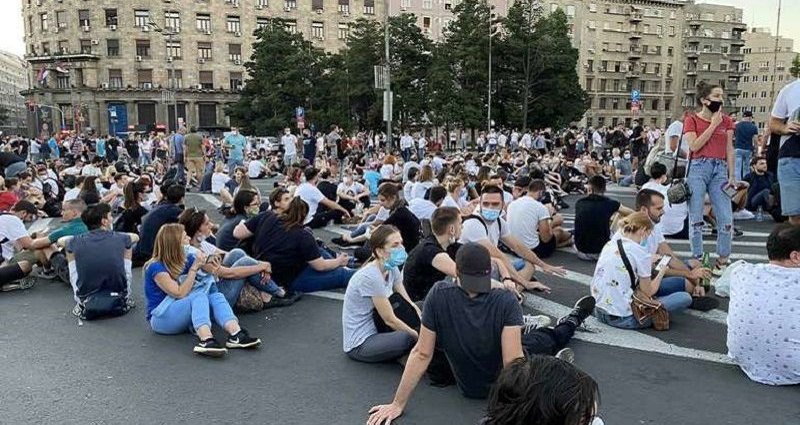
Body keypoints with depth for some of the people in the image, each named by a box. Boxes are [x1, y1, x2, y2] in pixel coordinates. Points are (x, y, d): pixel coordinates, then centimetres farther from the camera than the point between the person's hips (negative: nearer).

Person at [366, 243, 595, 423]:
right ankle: (572, 320, 57)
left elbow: (422, 354, -23)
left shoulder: (438, 295, -27)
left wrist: (398, 404, -15)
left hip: (469, 387, 1)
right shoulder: (506, 302, -32)